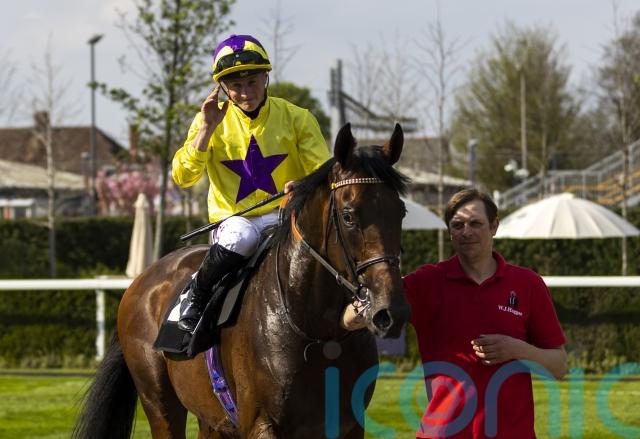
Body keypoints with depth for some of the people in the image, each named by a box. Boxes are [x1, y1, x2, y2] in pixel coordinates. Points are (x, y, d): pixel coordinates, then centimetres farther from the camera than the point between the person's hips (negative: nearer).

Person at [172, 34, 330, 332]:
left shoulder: (296, 118, 2)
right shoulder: (211, 121, 5)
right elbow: (182, 177, -4)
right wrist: (207, 128, -15)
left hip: (285, 215, 0)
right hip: (233, 217, 0)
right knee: (239, 237, -36)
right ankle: (195, 296, -13)